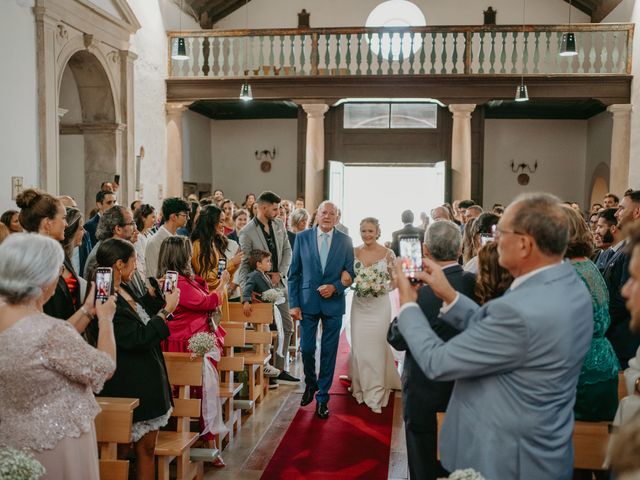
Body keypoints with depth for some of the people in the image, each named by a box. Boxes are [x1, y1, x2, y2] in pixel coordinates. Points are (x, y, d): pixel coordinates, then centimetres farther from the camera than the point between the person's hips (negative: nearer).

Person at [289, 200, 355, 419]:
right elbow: (294, 273, 2)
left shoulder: (345, 241, 2)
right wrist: (293, 303, -3)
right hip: (307, 302, 0)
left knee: (329, 352, 6)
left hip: (333, 303, 0)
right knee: (306, 348, 6)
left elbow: (350, 273, 4)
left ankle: (322, 397, 21)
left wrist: (335, 287, -14)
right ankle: (310, 384, 35)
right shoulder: (302, 237, 0)